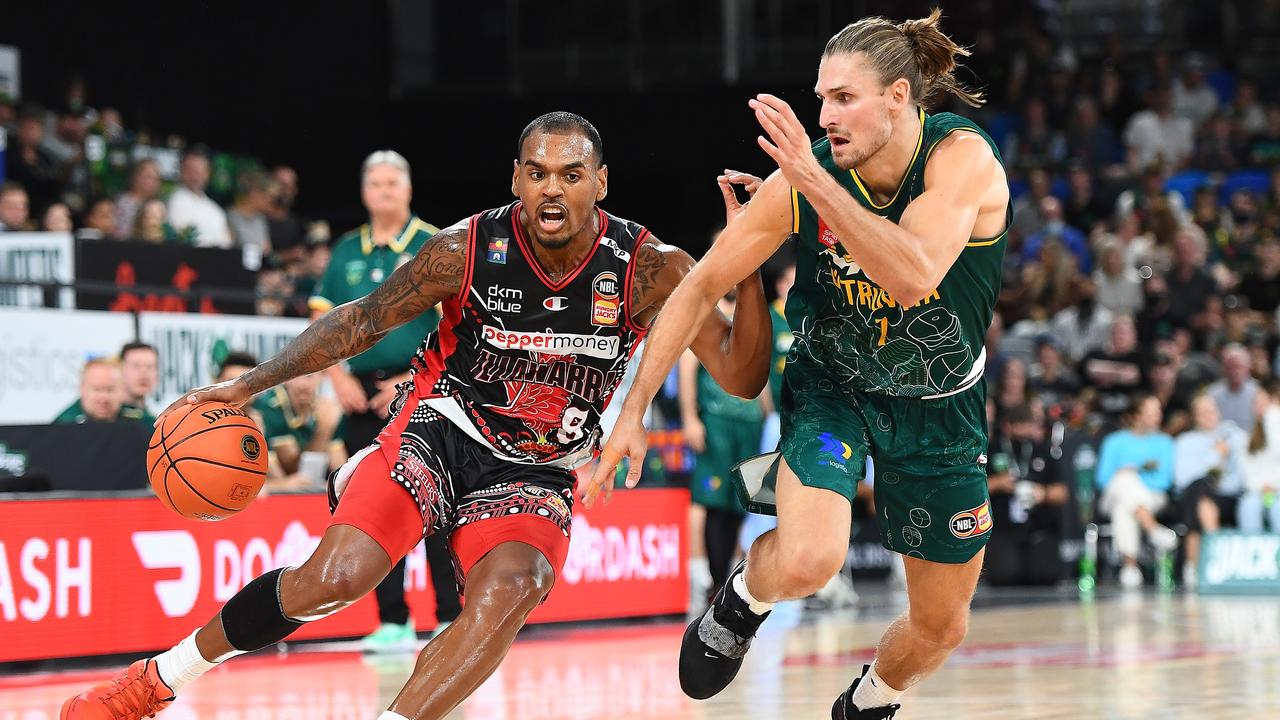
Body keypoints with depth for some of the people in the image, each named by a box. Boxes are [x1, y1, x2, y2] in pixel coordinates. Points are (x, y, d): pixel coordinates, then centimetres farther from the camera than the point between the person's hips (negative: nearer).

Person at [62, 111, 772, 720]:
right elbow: (362, 319, 0)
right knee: (338, 574, -22)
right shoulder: (466, 248, -14)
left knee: (512, 586, -32)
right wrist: (250, 384, -6)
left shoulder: (651, 270, -13)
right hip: (439, 429, -1)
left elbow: (742, 376, -14)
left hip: (534, 473, 1)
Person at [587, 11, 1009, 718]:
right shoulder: (801, 179, -20)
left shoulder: (964, 157, -26)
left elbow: (912, 277, -42)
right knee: (808, 560, -30)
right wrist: (631, 413, -14)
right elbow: (700, 288, -11)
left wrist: (817, 181, -46)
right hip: (832, 387, -1)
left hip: (940, 406, 1)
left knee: (941, 626, 12)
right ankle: (744, 597, 6)